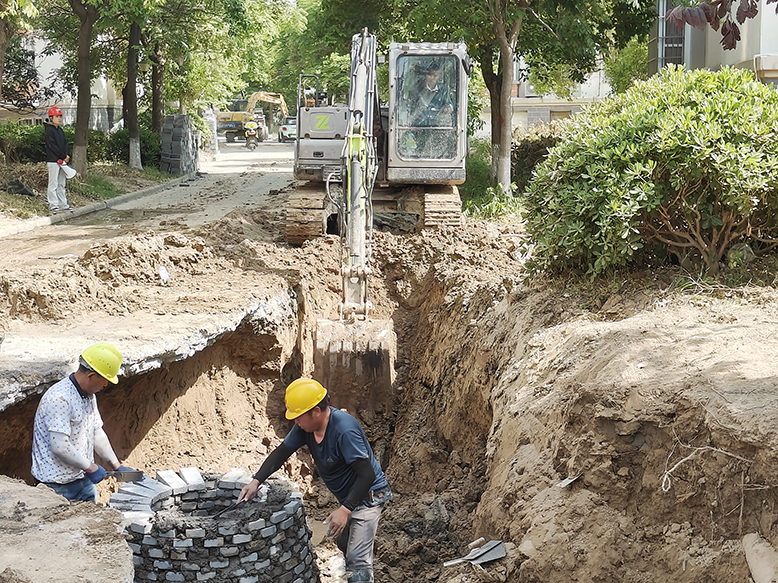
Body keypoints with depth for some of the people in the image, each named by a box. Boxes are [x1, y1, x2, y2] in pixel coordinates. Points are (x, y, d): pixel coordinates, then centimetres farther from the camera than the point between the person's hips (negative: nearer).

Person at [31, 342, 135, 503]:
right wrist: (90, 467, -17)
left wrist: (117, 466, 9)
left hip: (83, 480, 9)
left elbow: (97, 432, 16)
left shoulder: (89, 396, 9)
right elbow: (60, 447, -27)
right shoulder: (59, 399, -23)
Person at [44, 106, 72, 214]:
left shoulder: (60, 131, 17)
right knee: (53, 184, -6)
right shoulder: (48, 130, -9)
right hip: (53, 160, -8)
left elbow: (65, 143, 14)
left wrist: (66, 155, -4)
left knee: (61, 184, 11)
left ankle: (63, 204, 15)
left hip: (62, 160, 8)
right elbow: (52, 145, -16)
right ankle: (53, 205, -5)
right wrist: (63, 156, -16)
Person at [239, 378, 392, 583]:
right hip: (348, 498, 9)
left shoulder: (344, 431, -32)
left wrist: (345, 510, -35)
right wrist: (256, 481, -6)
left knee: (357, 561, -15)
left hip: (367, 495, -9)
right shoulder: (305, 426, -7)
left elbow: (367, 475, -31)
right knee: (342, 548, 22)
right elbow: (281, 453, 6)